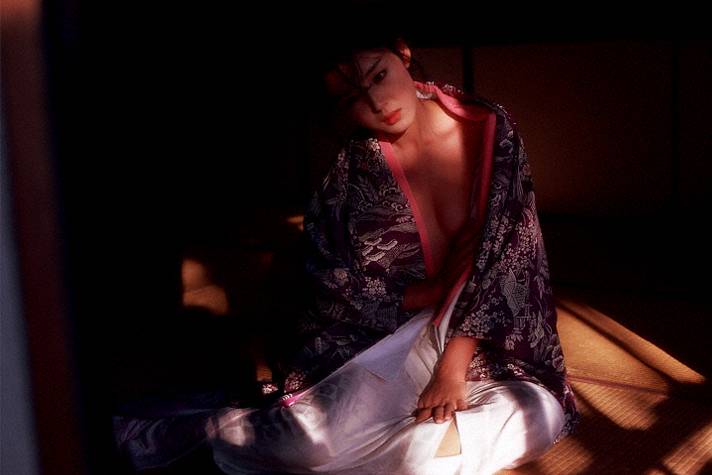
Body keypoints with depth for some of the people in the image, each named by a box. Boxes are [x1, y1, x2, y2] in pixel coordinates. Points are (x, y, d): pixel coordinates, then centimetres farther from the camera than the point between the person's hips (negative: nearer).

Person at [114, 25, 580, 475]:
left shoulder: (491, 130, -8)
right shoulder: (358, 164, -9)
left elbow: (504, 257, -12)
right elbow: (340, 284, -7)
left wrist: (453, 367, -19)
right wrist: (441, 290, -11)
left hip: (486, 336, 3)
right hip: (381, 336, -2)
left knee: (539, 416, -27)